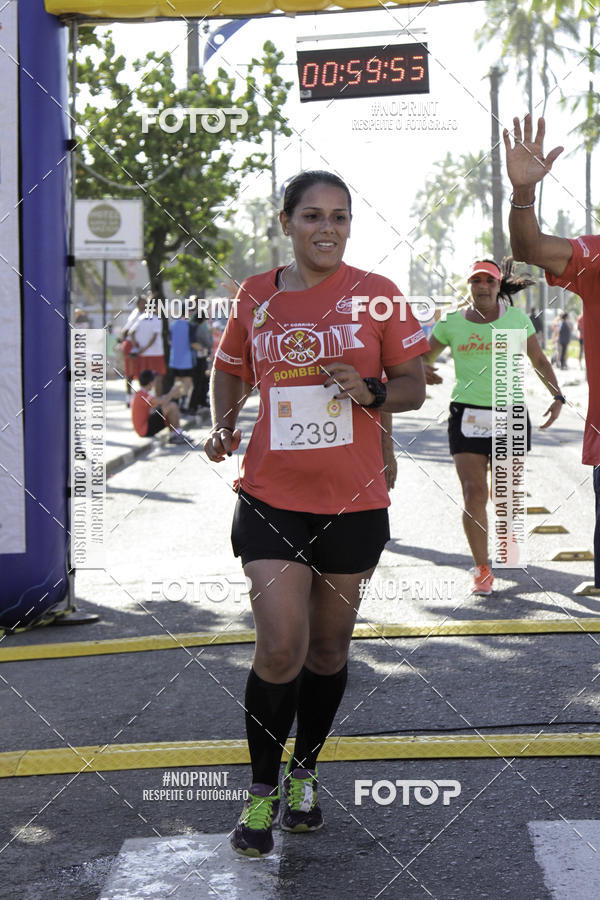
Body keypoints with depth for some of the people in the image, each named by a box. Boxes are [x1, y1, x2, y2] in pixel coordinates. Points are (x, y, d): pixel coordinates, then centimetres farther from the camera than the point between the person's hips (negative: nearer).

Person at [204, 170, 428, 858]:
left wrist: (370, 390, -17)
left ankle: (304, 774, 34)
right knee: (281, 648, -10)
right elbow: (230, 368, 18)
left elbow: (413, 386, 4)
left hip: (354, 501, 1)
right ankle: (262, 789, 11)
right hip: (271, 497, 0)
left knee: (329, 647, 12)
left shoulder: (376, 295, -1)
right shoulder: (255, 296, 3)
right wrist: (222, 424, 0)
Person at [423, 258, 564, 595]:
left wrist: (557, 396, 3)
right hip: (467, 416, 0)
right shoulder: (451, 323, 3)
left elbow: (539, 359, 14)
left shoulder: (516, 319, 3)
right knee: (474, 494, -10)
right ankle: (482, 570, 2)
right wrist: (423, 370, -11)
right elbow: (422, 356, 13)